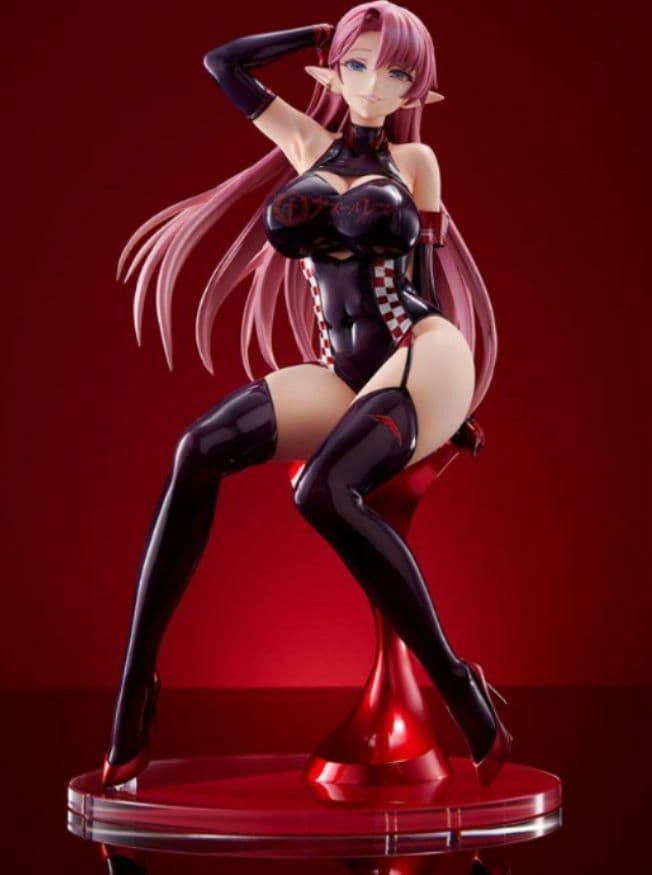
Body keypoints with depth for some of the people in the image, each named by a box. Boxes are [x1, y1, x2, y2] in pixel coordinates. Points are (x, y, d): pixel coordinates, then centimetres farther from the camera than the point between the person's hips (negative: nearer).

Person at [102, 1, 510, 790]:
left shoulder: (414, 159, 12)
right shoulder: (309, 142, 20)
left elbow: (428, 273, 17)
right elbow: (223, 63, 23)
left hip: (422, 356, -4)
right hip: (342, 376, 4)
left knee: (322, 491, -35)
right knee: (201, 449, -26)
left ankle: (461, 691, -26)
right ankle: (133, 690, -26)